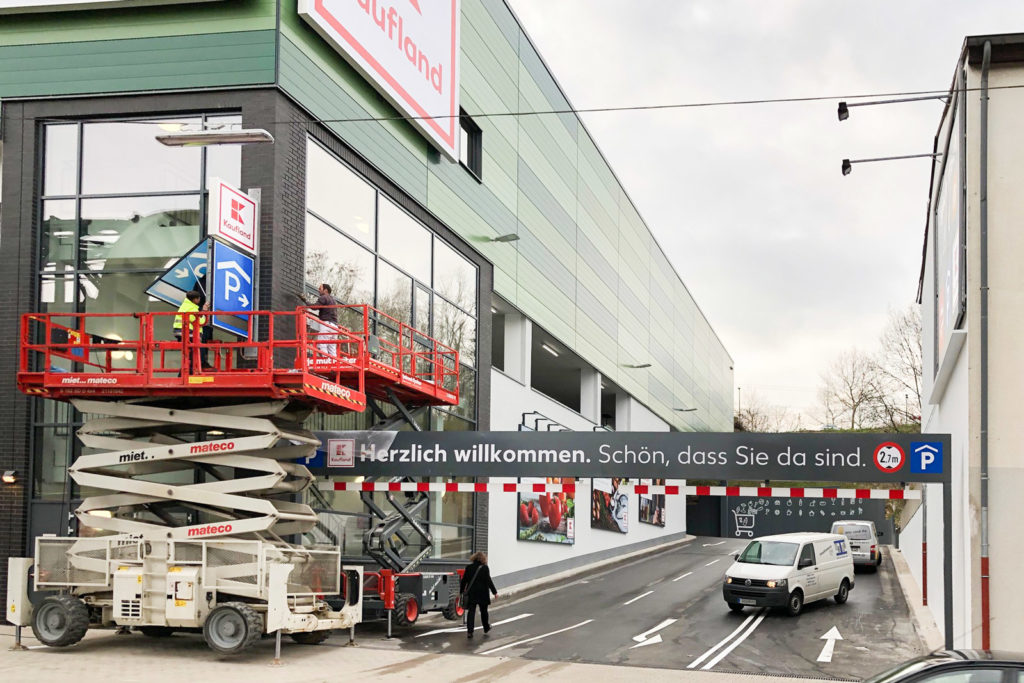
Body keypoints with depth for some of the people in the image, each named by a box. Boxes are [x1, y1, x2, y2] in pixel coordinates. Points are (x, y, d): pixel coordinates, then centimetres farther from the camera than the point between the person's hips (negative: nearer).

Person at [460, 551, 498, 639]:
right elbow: (488, 581, -11)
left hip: (471, 593, 2)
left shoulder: (468, 567, 1)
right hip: (483, 594, -2)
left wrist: (461, 591, 12)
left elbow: (464, 580, 4)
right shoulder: (485, 568, -9)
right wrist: (494, 592, -5)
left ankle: (469, 631, -12)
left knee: (471, 612, -1)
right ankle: (486, 627, 34)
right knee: (483, 611, 17)